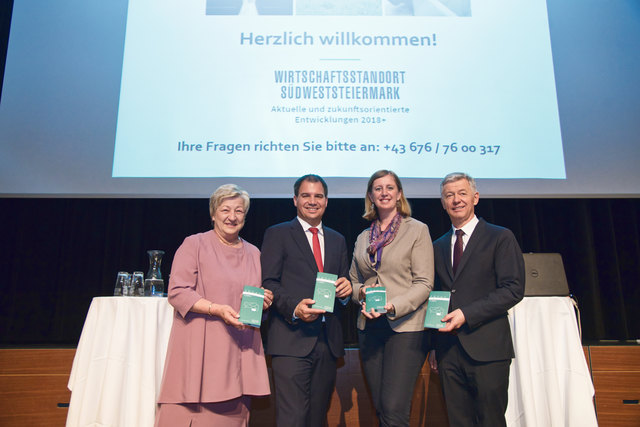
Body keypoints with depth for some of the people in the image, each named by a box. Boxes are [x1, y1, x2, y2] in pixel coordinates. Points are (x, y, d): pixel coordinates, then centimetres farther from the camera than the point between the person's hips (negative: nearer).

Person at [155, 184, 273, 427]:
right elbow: (177, 292, -7)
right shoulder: (194, 244, 1)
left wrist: (264, 302, 0)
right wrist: (218, 309, -18)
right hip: (199, 351, -4)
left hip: (239, 351, 4)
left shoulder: (253, 253, 16)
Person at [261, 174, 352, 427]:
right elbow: (268, 282, -4)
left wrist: (346, 289, -5)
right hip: (292, 340, -5)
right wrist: (294, 307, -21)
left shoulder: (337, 240, 19)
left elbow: (344, 281, 20)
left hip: (328, 340, 5)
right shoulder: (277, 234, 4)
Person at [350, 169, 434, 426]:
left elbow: (424, 284, -6)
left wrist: (392, 306, -20)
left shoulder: (417, 230, 0)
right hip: (369, 328, 5)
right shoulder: (363, 238, 14)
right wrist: (361, 291, -4)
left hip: (405, 327, -5)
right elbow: (352, 282, 19)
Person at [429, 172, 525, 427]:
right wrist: (434, 346, 12)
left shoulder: (500, 238, 1)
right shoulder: (438, 247, 16)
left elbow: (514, 289, -8)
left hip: (486, 348, -4)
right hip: (448, 350, 5)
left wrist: (466, 314, -16)